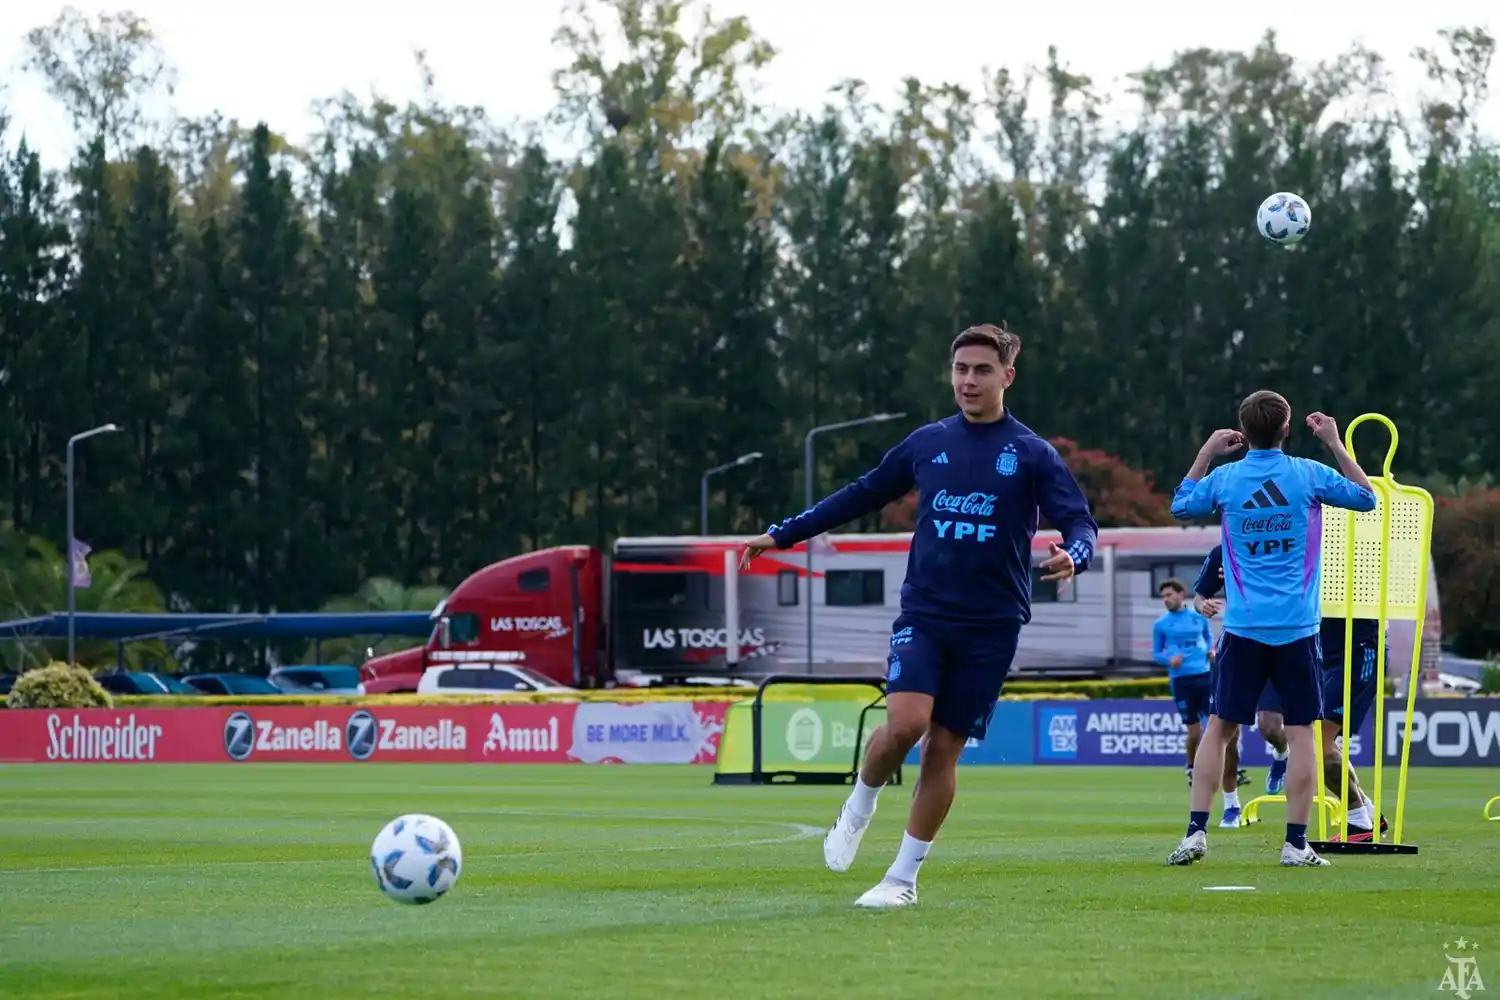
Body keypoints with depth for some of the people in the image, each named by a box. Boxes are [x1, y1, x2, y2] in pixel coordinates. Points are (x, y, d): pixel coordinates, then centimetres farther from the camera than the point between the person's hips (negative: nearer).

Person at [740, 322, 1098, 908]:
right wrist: (783, 534, 20)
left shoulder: (1032, 455, 0)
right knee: (905, 721, -21)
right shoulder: (927, 443, 9)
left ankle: (904, 877, 12)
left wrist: (1073, 555, -29)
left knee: (945, 746, 0)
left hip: (990, 627, -1)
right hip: (923, 612, 1)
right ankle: (859, 809, 8)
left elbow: (1080, 522, -5)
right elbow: (862, 496, 19)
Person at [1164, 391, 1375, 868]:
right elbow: (1366, 498, 13)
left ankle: (1196, 832, 1)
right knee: (1300, 732, 1)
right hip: (1297, 629, -1)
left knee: (1219, 727, 8)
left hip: (1243, 628, 1)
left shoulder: (1224, 479, 0)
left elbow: (1179, 506, 21)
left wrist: (1206, 453, 23)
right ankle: (1296, 843, -3)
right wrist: (1335, 443, 16)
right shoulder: (1309, 475, -4)